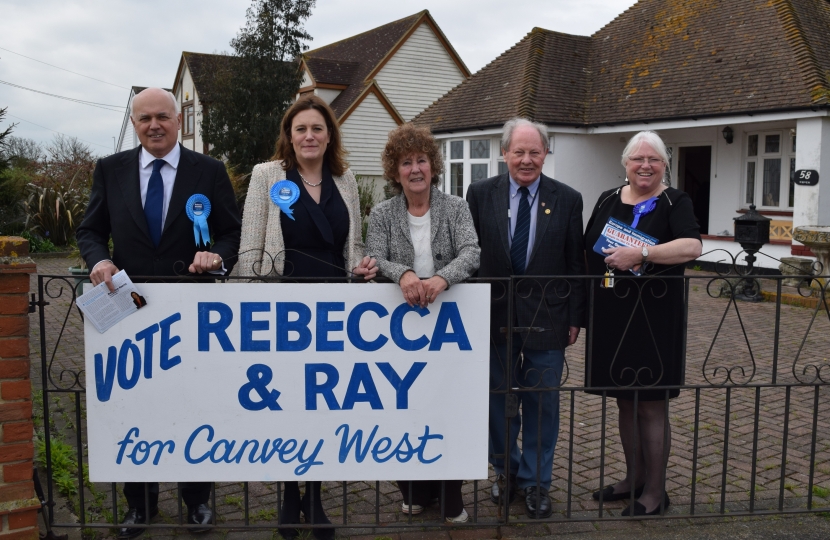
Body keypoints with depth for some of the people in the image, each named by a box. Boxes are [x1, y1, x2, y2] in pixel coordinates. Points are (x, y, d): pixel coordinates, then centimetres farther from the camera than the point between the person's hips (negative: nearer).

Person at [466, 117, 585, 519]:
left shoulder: (568, 199, 0)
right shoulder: (481, 194, 0)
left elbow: (575, 264, 2)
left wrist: (575, 317, 1)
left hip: (546, 316, 0)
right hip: (494, 314, 1)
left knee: (543, 402, 9)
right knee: (499, 399, 13)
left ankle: (536, 482, 25)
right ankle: (506, 470, 34)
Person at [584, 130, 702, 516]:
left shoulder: (674, 203, -5)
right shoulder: (608, 200, 10)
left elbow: (692, 246, -22)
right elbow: (588, 251, 15)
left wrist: (640, 254, -30)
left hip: (651, 318, -5)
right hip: (610, 317, 5)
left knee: (650, 405, 4)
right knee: (625, 401, 15)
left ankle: (655, 491, 19)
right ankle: (633, 478, 31)